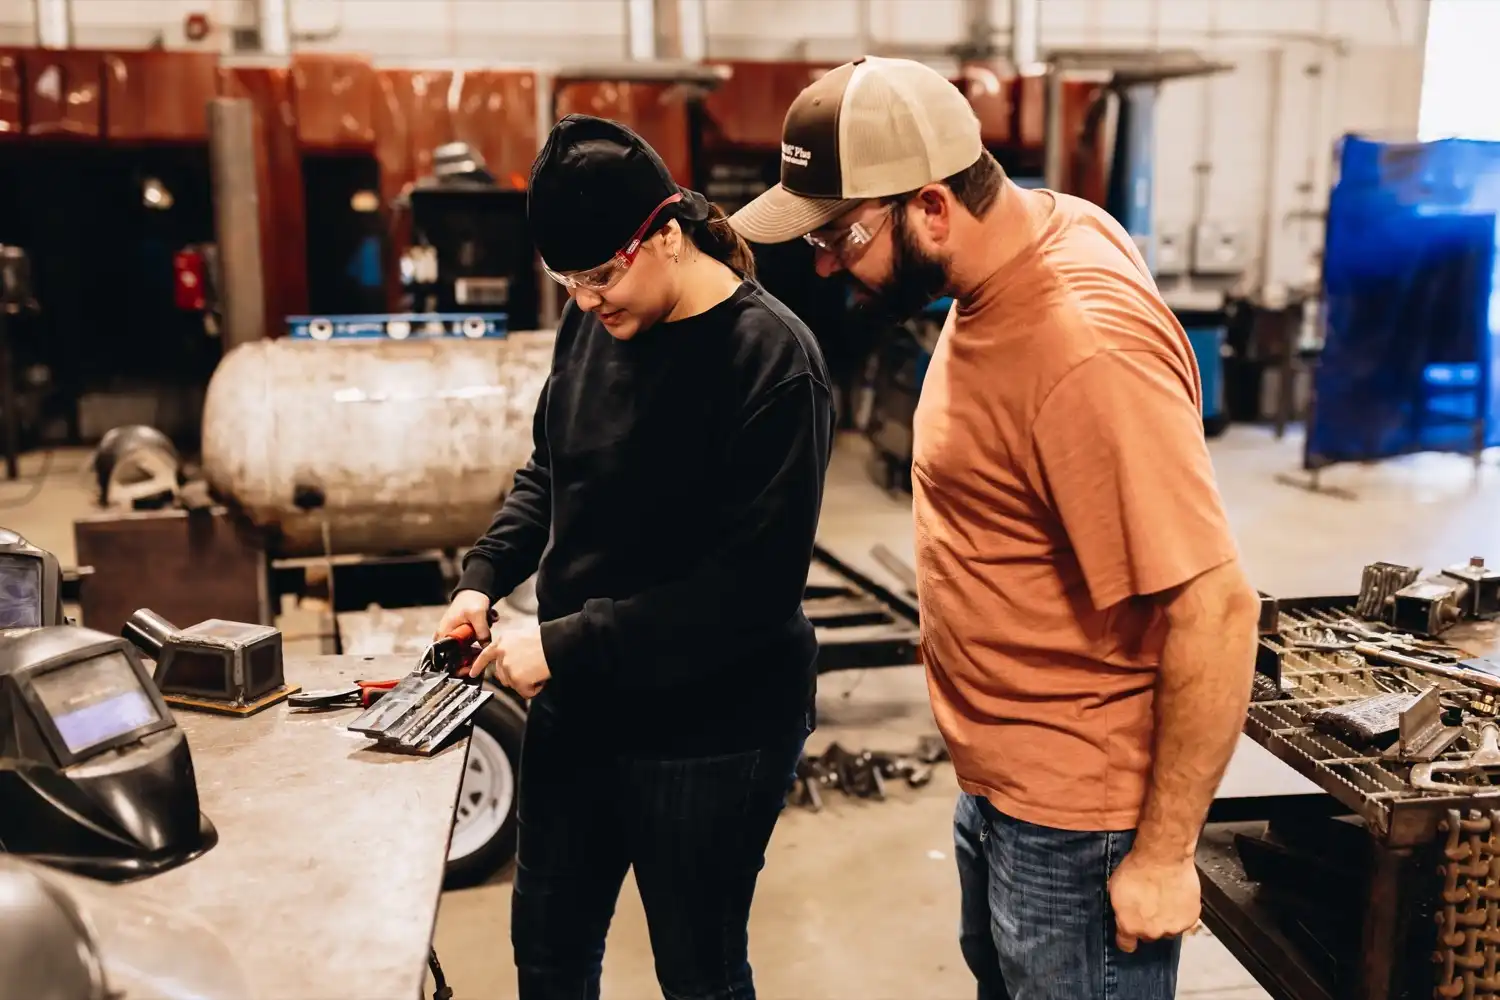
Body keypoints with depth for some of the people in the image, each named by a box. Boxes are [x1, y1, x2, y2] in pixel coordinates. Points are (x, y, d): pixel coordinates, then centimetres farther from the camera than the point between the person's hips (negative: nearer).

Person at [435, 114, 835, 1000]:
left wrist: (567, 645, -23)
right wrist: (486, 574, -2)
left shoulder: (771, 359, -21)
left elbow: (754, 583, -25)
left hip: (712, 731, -6)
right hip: (579, 706, 7)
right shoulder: (594, 322, -1)